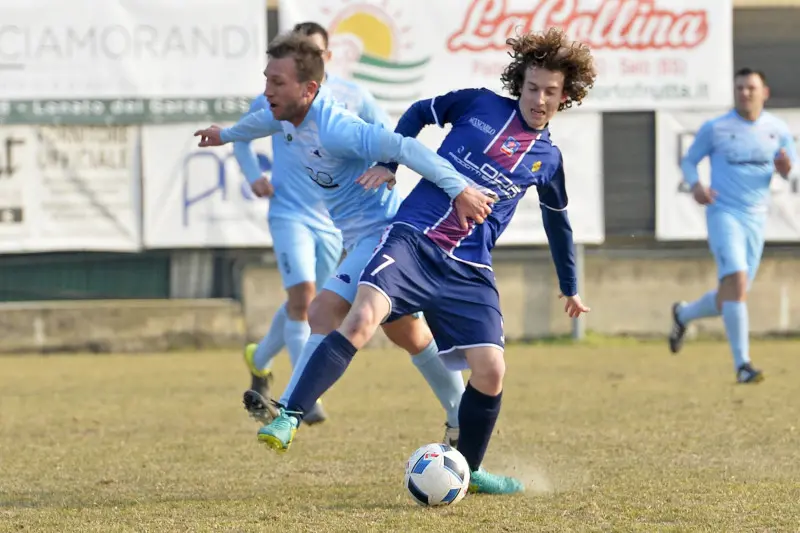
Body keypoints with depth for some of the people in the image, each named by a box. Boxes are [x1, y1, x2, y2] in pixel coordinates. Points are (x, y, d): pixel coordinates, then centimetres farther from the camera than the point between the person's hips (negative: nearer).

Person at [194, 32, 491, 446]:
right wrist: (227, 135, 43)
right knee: (407, 334, 21)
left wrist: (459, 189, -44)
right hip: (361, 238, 10)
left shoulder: (334, 130, -31)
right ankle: (463, 421, 35)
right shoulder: (289, 113, -2)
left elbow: (403, 148, -38)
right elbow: (267, 120, 24)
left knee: (324, 313, -23)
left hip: (382, 235, -10)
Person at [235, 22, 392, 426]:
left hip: (333, 217, 3)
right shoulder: (273, 101, -3)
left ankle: (259, 362, 41)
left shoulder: (352, 97, -1)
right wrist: (253, 177, -1)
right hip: (289, 213, -3)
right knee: (302, 297, -20)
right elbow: (241, 136, 15)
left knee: (301, 305, 13)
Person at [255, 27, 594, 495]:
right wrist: (388, 162, 7)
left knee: (491, 372, -10)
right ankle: (290, 418, -26)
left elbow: (558, 223, 28)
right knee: (361, 320, -27)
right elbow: (420, 113, 20)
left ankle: (468, 470, 15)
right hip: (413, 241, -2)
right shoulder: (480, 105, 5)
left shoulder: (547, 159, 12)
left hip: (469, 272, 2)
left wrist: (571, 288, 36)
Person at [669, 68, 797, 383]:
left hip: (756, 218, 4)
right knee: (736, 281, -22)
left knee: (731, 297, 9)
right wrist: (695, 185, -13)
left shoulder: (777, 129, 6)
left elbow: (791, 172, 11)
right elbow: (688, 160, 9)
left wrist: (786, 167, -14)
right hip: (723, 213, -4)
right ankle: (742, 364, -20)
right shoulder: (715, 128, -1)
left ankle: (683, 315, 40)